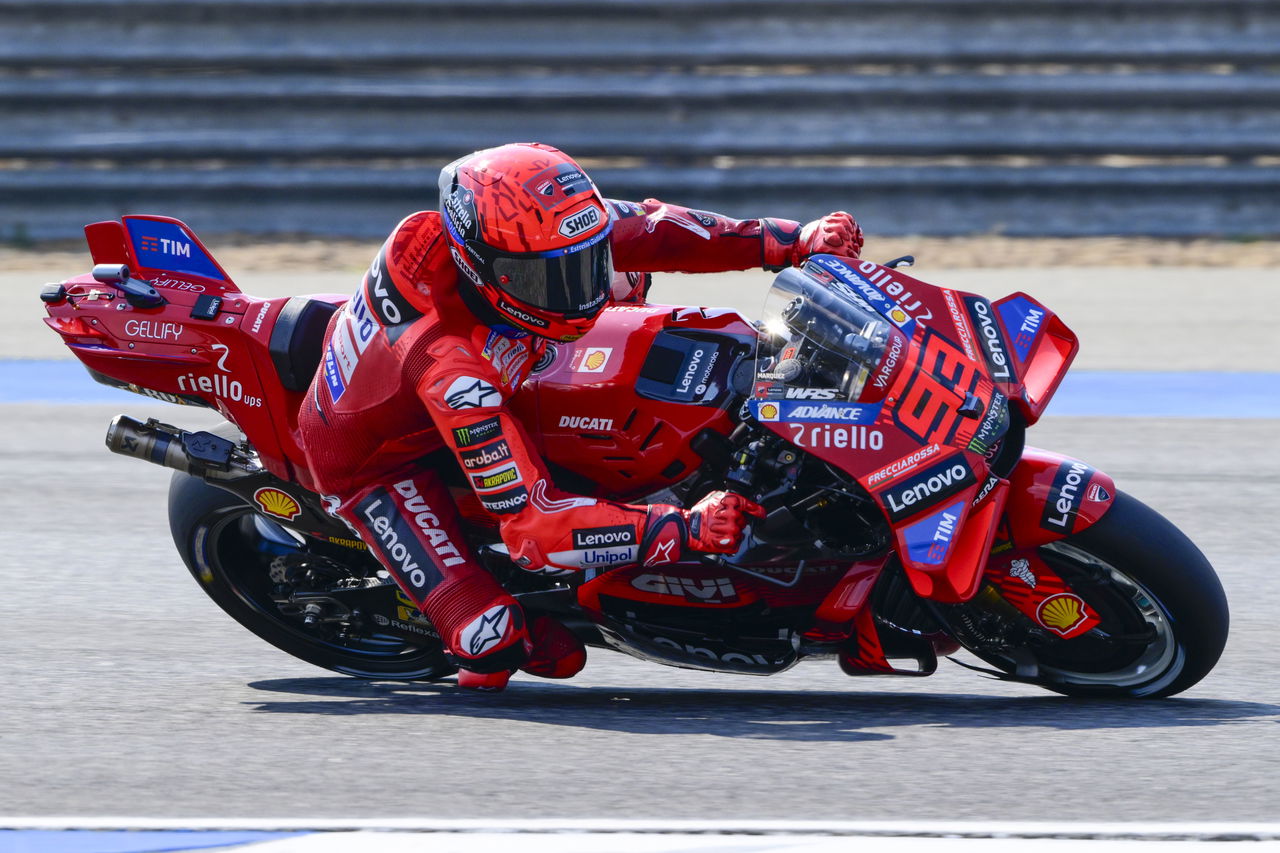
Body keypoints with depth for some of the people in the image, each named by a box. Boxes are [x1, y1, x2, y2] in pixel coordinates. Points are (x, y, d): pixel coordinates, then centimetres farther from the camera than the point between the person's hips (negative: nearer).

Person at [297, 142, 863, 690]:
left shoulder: (515, 231, -26)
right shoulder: (449, 366, -45)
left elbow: (645, 228, -13)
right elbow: (533, 525, -44)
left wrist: (798, 240, -21)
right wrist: (685, 531, -51)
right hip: (375, 460, -7)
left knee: (624, 279, 10)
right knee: (494, 644, -24)